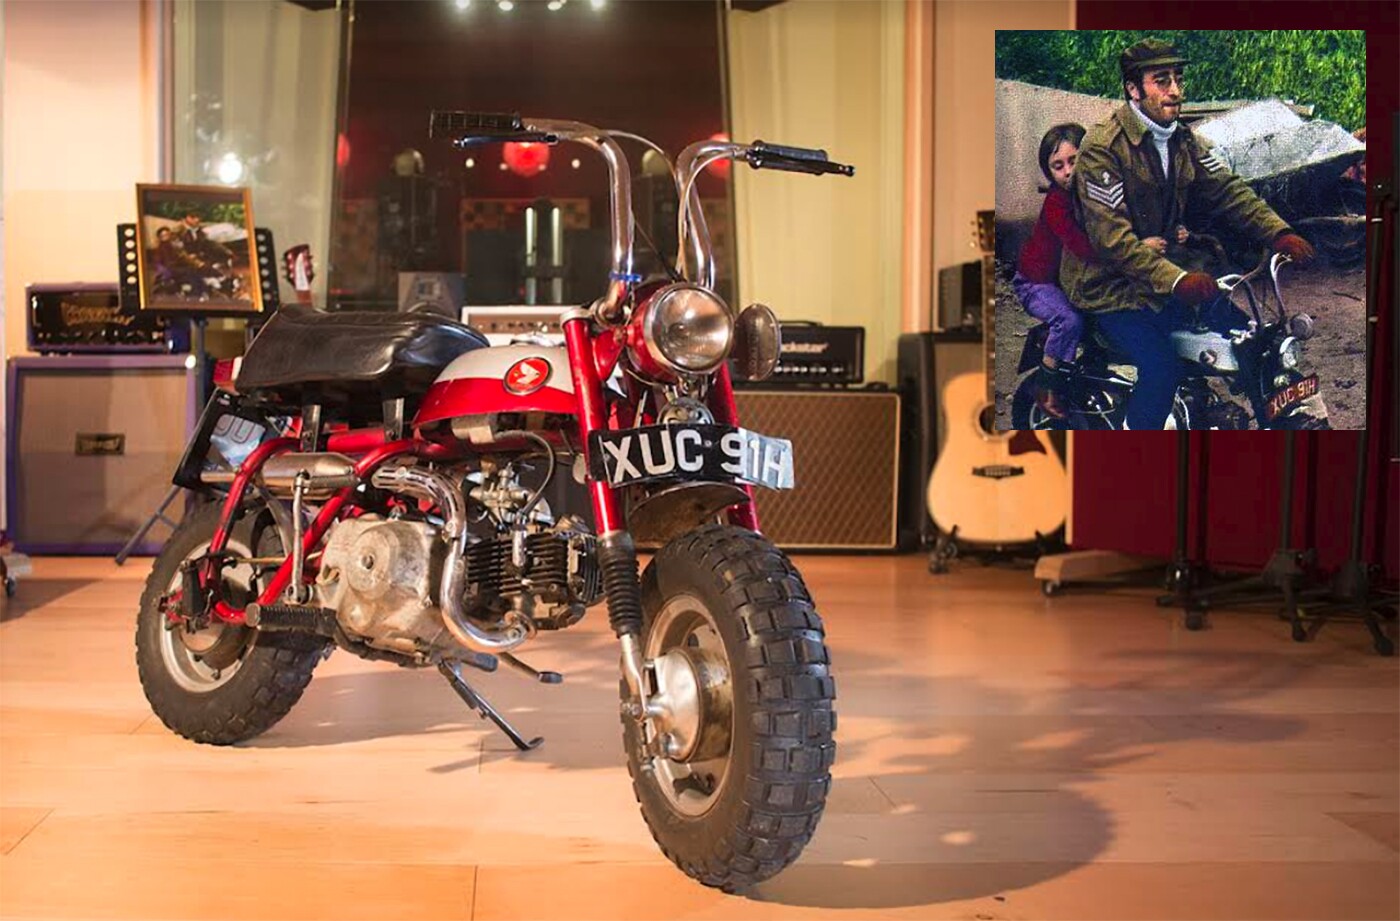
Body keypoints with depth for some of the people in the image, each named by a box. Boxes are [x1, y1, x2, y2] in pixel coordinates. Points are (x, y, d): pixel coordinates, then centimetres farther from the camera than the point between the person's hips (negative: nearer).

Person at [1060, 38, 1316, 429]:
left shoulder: (1183, 141, 9)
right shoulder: (1102, 147, -18)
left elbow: (1227, 189, 3)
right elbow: (1110, 237, -27)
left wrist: (1278, 233, -14)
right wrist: (1176, 280, -37)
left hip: (1165, 261, 8)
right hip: (1110, 284, -8)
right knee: (1162, 367, -24)